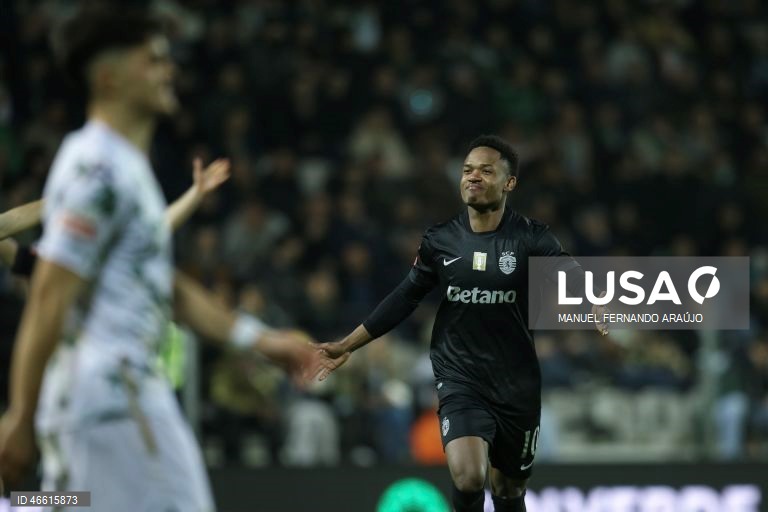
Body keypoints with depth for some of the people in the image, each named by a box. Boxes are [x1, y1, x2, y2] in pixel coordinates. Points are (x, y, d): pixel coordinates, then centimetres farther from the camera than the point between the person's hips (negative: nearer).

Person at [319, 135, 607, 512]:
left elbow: (567, 271, -23)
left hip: (517, 384, 0)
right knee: (467, 479, -23)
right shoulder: (440, 241, 0)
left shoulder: (530, 237, -6)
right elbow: (403, 300, 10)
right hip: (459, 378, 0)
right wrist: (347, 346, 11)